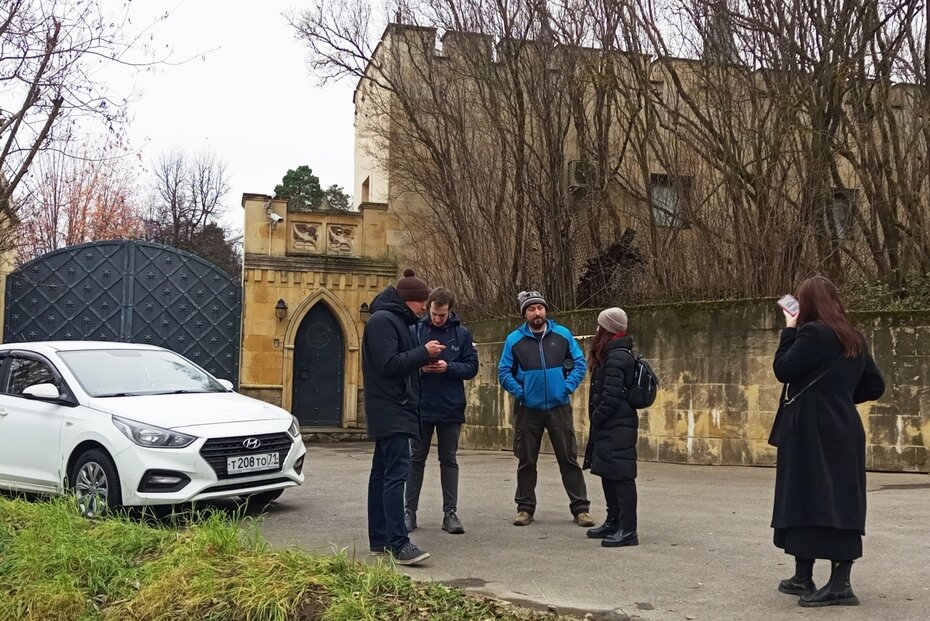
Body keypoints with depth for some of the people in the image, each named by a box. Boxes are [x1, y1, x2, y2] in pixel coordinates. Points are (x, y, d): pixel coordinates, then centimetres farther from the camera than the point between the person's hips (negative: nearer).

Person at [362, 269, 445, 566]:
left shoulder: (394, 320, 20)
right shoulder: (382, 320, -11)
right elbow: (389, 364, -19)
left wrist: (422, 360, 8)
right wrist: (424, 352, -12)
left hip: (392, 410, 11)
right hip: (391, 410, -11)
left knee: (383, 472, 11)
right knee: (396, 472, -16)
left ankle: (380, 539, 16)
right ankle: (399, 544, -19)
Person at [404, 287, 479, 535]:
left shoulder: (461, 333, 0)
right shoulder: (415, 330, -1)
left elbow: (472, 367, -1)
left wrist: (448, 367, -17)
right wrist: (419, 366, -17)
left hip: (451, 409, 0)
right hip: (421, 406, 0)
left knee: (449, 460, 8)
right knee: (416, 459, 8)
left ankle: (450, 513, 12)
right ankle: (410, 511, 16)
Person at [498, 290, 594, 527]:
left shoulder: (562, 334, 2)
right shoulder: (514, 339, 0)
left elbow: (579, 363, 4)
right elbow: (504, 372, 3)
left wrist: (568, 387, -7)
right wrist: (519, 391, -8)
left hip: (559, 406, 0)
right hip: (528, 408, 0)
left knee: (569, 458, 2)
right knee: (526, 461, 9)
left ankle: (580, 508, 8)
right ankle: (525, 508, 20)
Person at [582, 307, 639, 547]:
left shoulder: (617, 357, -16)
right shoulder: (612, 355, 17)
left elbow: (611, 396, -22)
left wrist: (596, 419, -11)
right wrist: (596, 421, 15)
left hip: (618, 428, -11)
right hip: (610, 427, 11)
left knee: (621, 475, -9)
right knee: (608, 474, 17)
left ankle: (628, 530, -7)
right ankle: (614, 522, 28)